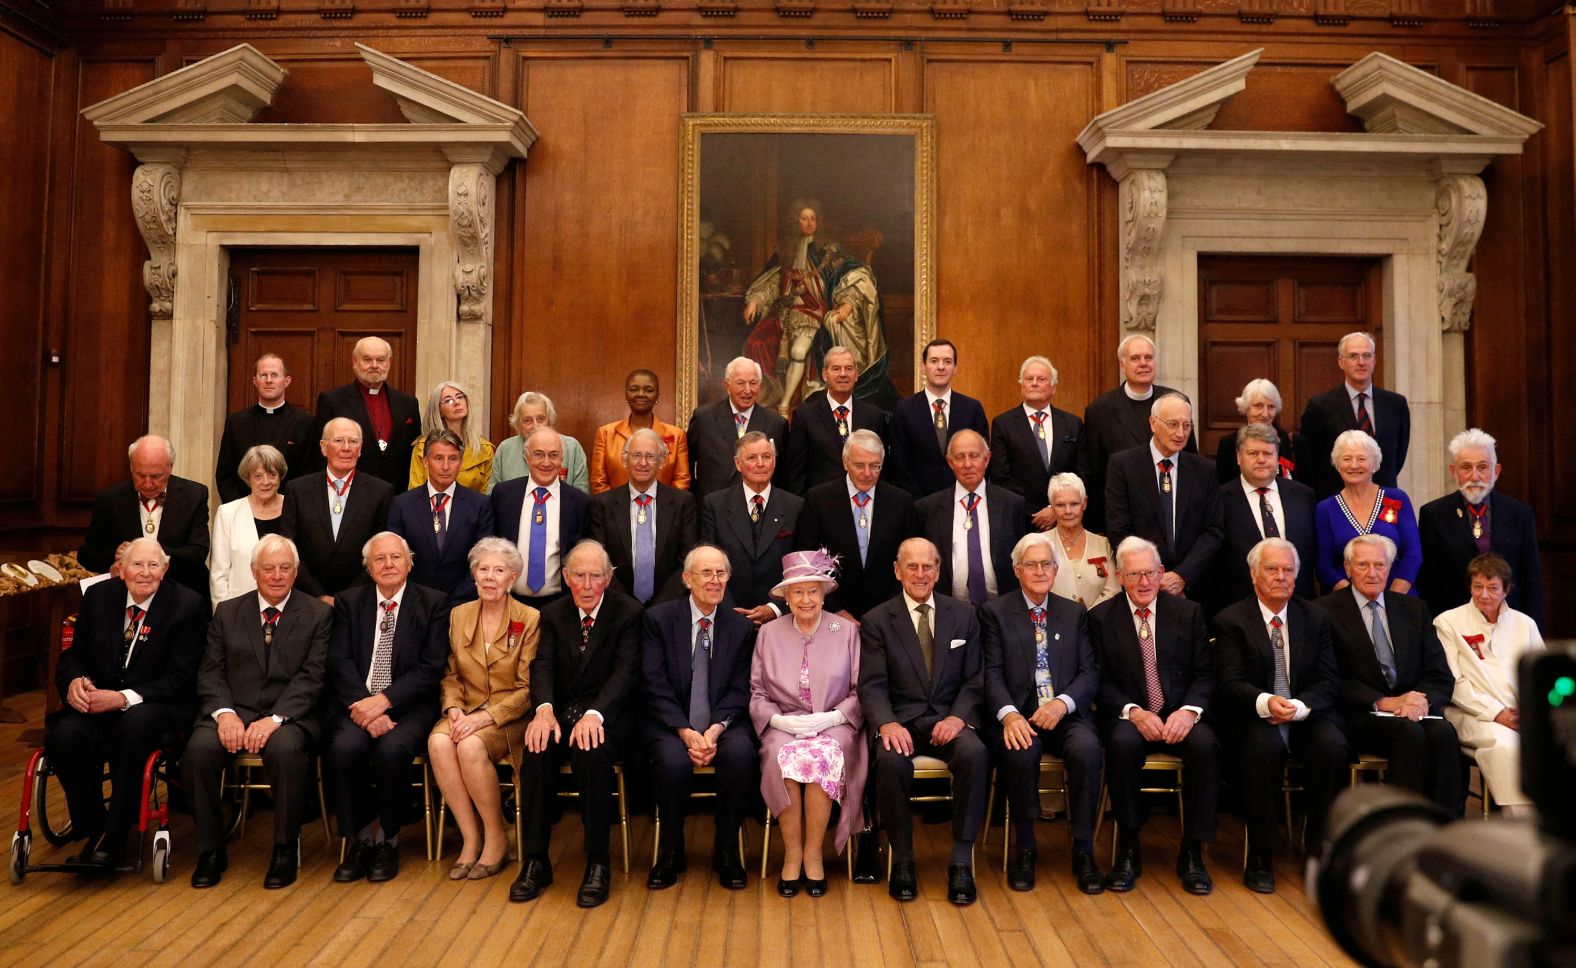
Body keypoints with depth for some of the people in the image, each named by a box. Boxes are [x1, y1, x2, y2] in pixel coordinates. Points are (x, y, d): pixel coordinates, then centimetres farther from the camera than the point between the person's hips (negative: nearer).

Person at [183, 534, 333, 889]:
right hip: (233, 710, 3)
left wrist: (274, 718, -19)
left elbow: (312, 677, -5)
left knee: (286, 750, -35)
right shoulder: (227, 612, 15)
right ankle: (210, 850, -8)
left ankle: (285, 850, -15)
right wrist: (224, 712, -13)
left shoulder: (318, 614, 5)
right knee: (198, 749, -28)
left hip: (288, 715, -3)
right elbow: (210, 672, 7)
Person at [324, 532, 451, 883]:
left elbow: (431, 667, -3)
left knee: (391, 750, -31)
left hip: (408, 706, -2)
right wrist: (365, 708, -15)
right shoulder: (349, 602, 12)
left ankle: (387, 841, -7)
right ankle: (359, 838, -7)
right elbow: (340, 662, 1)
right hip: (356, 705, 2)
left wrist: (383, 700, -15)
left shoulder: (434, 603, 5)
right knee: (344, 747, -29)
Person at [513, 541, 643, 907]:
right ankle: (535, 861, -15)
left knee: (591, 751, -35)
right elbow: (543, 665, -2)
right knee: (537, 749, -28)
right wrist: (545, 709, -24)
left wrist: (594, 714, -31)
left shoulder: (628, 612, -2)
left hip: (608, 715, -3)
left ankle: (597, 862, -19)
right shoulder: (553, 613, 10)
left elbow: (626, 671, -13)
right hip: (562, 710, 3)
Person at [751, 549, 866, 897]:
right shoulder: (769, 633, 11)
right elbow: (757, 692, 8)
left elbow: (860, 692, 5)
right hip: (784, 726, 1)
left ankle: (813, 854, -18)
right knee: (782, 756, -32)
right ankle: (792, 853, -17)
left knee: (823, 755, -33)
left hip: (834, 725, -1)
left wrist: (831, 717, -12)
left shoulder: (847, 631, 8)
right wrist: (779, 720, -11)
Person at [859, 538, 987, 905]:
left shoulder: (964, 615, 11)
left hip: (950, 718, 1)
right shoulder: (877, 621, 5)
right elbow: (872, 685, -3)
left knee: (975, 754, -32)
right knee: (892, 761, -34)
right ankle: (902, 859, -12)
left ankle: (961, 861, -18)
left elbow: (974, 679, 7)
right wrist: (886, 723, -23)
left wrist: (959, 717, -13)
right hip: (901, 720, -1)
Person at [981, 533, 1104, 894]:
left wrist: (1062, 703, -14)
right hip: (1018, 717, -2)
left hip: (1066, 714, 2)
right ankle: (1025, 849, -12)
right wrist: (1009, 714, -21)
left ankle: (1083, 851, -15)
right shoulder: (995, 612, 8)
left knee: (1086, 748, -30)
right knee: (1020, 752, -33)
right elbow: (992, 673, -2)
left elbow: (1090, 672, 7)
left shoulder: (1075, 613, 16)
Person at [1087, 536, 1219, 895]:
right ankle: (1128, 850, -17)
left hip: (1180, 717, 2)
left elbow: (1205, 674, 5)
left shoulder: (1188, 612, 8)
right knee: (1123, 742, -34)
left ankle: (1191, 852, -15)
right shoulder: (1100, 618, 4)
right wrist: (1133, 712, -17)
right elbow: (1101, 681, 0)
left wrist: (1189, 710, -14)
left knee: (1205, 743, -31)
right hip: (1129, 718, -1)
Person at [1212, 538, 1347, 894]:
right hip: (1254, 718, -3)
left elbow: (1328, 681, 3)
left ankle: (1319, 850, -10)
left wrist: (1297, 707, -17)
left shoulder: (1317, 618, 11)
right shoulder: (1230, 621, 1)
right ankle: (1258, 858, -21)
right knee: (1265, 746, -34)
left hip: (1307, 715, 3)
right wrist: (1265, 702, -30)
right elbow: (1230, 684, -9)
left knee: (1333, 745, -28)